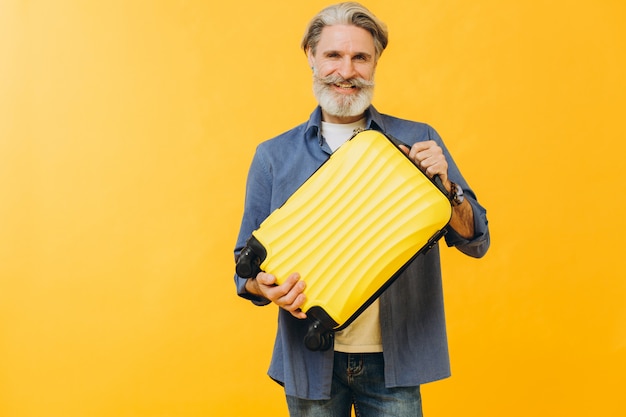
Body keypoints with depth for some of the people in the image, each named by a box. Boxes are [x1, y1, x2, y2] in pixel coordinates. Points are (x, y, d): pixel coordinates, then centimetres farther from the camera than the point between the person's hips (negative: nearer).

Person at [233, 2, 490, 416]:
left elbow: (476, 242, 2)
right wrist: (266, 287, -18)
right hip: (311, 361, 1)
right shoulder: (274, 156, 1)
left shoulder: (418, 141, 1)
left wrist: (445, 186, -16)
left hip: (392, 362, 0)